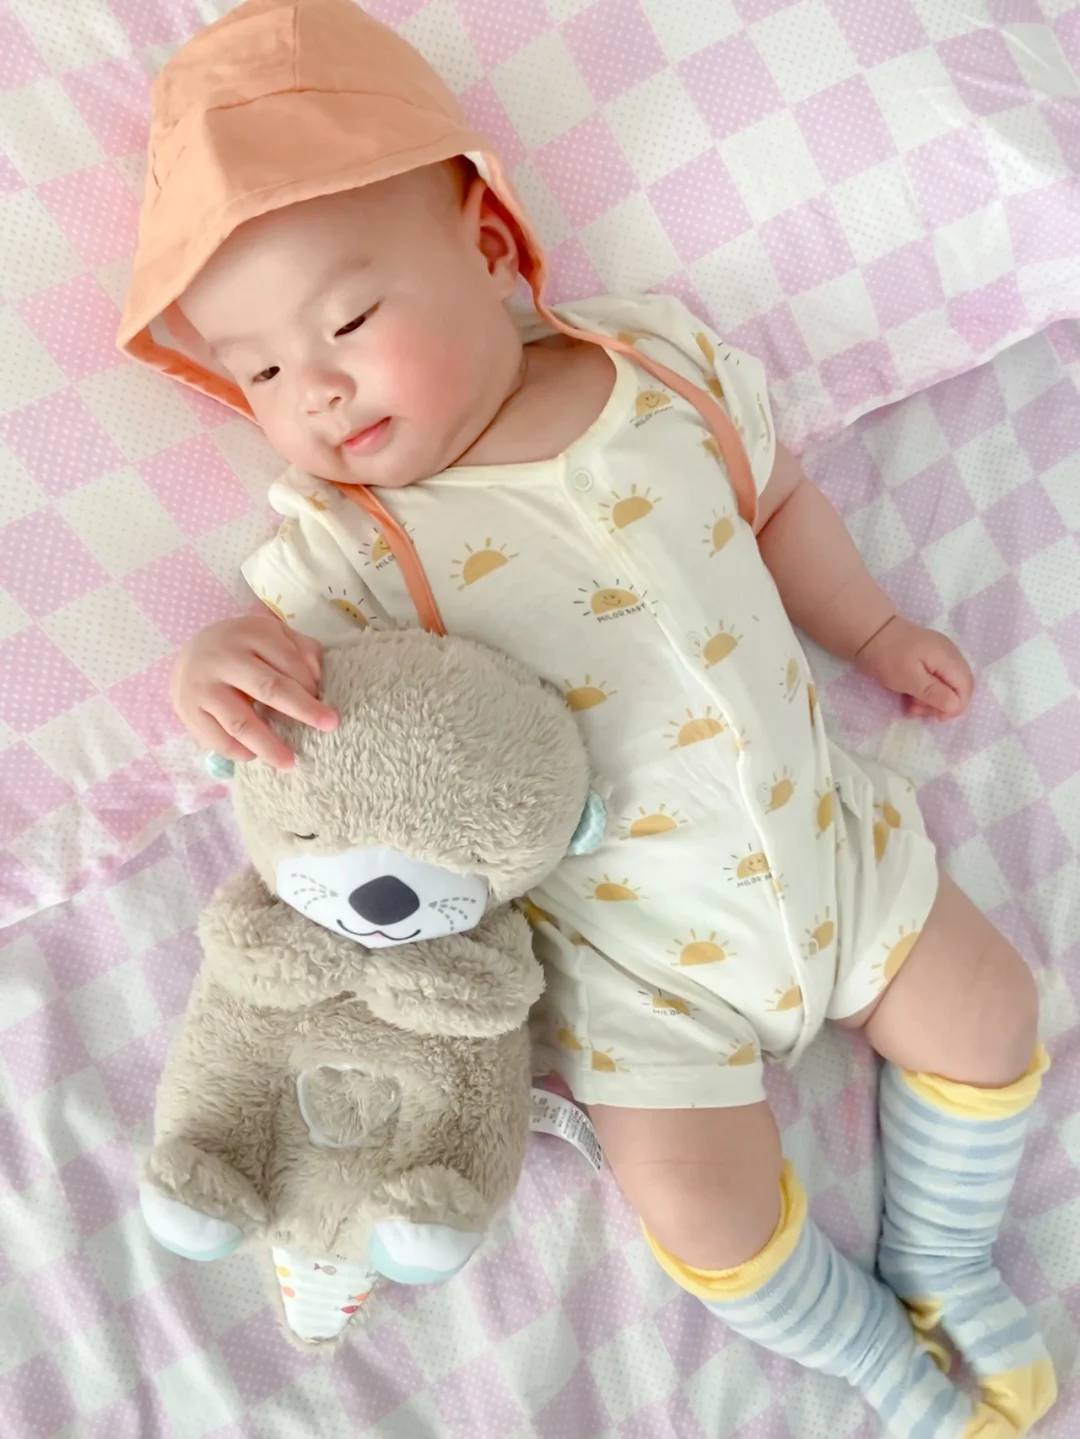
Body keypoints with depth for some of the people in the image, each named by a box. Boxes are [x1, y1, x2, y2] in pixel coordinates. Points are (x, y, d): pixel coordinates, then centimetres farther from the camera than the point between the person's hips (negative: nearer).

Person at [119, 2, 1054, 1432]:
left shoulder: (670, 361, -8)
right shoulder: (344, 536, -16)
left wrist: (874, 630, 15)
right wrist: (221, 660, -37)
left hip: (821, 826, 4)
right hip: (633, 941, -3)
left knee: (988, 1017, 14)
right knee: (704, 1205, -2)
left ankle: (942, 1261, 42)